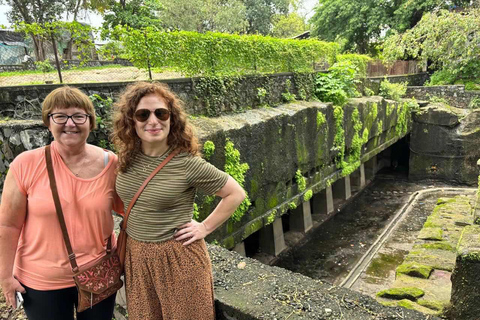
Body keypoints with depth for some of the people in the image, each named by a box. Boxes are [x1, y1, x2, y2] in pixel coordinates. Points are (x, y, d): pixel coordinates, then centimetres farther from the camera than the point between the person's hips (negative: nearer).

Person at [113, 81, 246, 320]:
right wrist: (134, 222, 8)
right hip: (135, 256, 5)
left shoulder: (187, 163, -20)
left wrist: (205, 227, -10)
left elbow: (236, 194, -12)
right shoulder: (127, 158, -5)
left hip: (178, 257, -4)